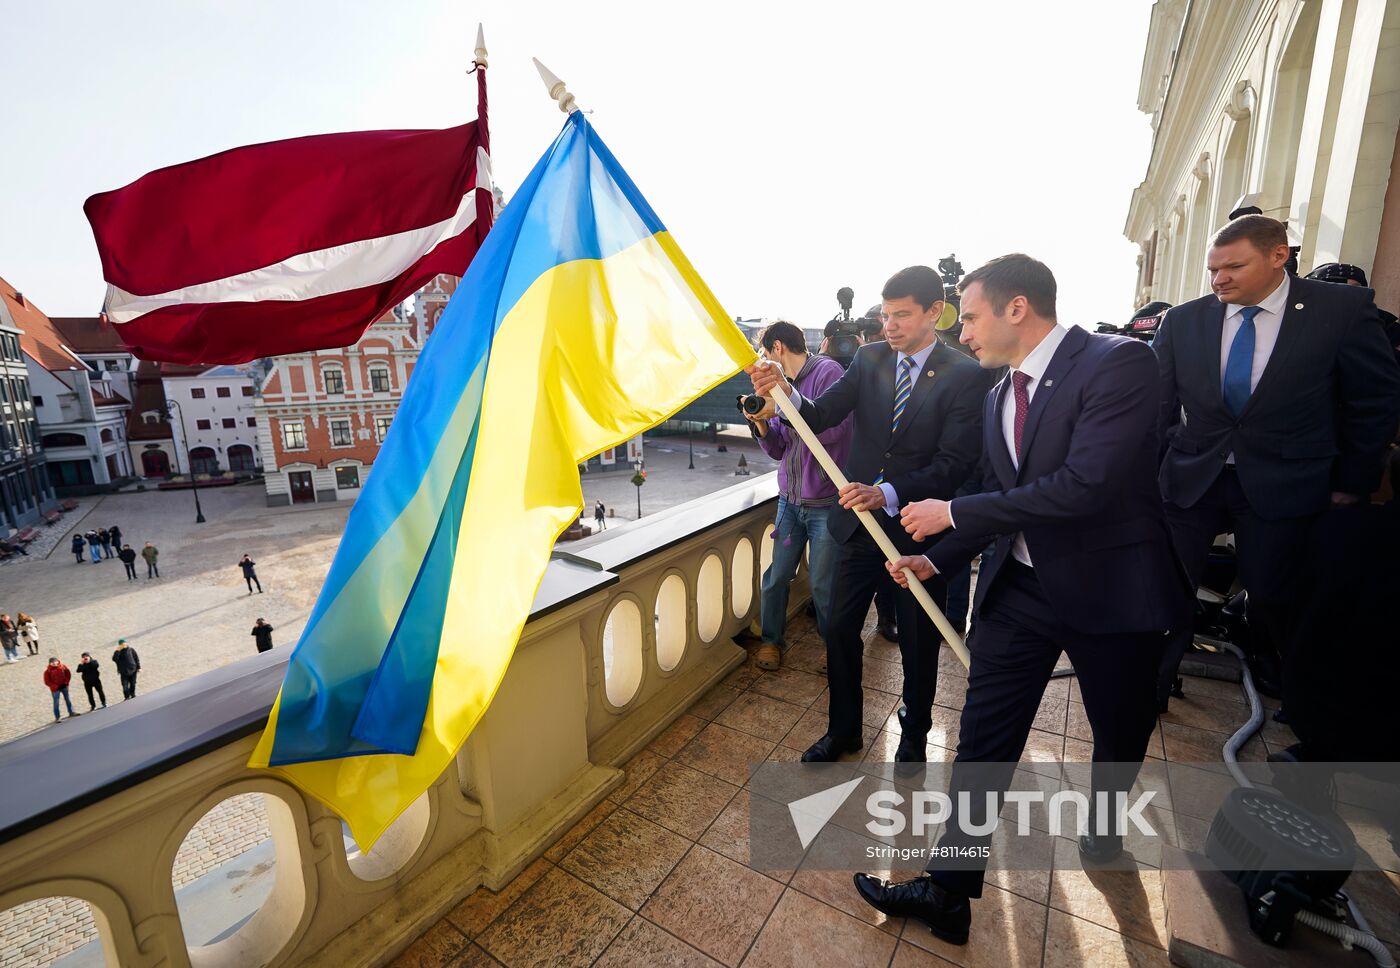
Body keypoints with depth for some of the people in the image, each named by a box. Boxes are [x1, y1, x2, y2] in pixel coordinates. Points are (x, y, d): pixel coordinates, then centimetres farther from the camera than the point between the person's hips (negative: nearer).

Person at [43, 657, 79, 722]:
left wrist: (66, 683, -7)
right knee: (56, 703, 0)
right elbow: (47, 682, -10)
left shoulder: (63, 666, -5)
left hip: (64, 686, 3)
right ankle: (57, 717, 7)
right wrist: (56, 686, -17)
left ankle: (71, 712, 28)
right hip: (55, 689, -3)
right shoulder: (48, 671, -13)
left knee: (67, 699, 15)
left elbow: (68, 674, 5)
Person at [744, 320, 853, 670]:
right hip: (790, 498, 6)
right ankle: (771, 639, 29)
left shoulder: (828, 372, -9)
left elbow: (831, 431, -22)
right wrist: (761, 422, -3)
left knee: (823, 584, 6)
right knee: (776, 575, 8)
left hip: (825, 502, -6)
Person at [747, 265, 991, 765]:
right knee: (840, 630, 11)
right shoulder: (869, 359, 1)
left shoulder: (965, 376, -10)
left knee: (918, 642, 15)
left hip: (917, 528, -3)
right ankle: (843, 729, 35)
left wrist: (888, 493, -33)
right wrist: (785, 392, -30)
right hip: (858, 520, 3)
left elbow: (954, 462, -18)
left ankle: (914, 737, 41)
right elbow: (821, 416, -9)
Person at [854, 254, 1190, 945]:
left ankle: (1102, 823, 51)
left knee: (1120, 732, 21)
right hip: (1020, 588, 5)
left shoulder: (1117, 364, -17)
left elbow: (1085, 486, -28)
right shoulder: (999, 395, 5)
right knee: (982, 737, 5)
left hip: (1112, 589, -4)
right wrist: (936, 559, 2)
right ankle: (948, 890, 19)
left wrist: (953, 512, -23)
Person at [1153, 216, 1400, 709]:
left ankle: (1273, 671, 37)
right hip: (1190, 478, 1)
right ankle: (1155, 683, 20)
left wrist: (1352, 479, 4)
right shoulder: (1182, 320, -3)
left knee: (1273, 593, 8)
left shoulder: (1344, 309, -5)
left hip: (1282, 481, -1)